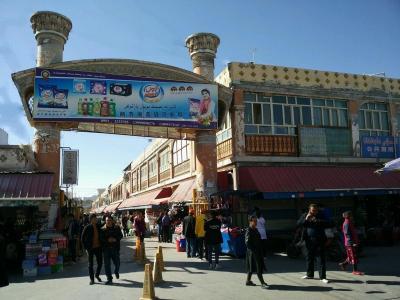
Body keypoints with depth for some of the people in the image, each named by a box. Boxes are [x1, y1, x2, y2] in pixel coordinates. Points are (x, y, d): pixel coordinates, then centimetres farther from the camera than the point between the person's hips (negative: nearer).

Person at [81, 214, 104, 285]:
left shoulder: (99, 226, 1)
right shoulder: (87, 228, -9)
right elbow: (83, 238, -4)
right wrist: (86, 247, -8)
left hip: (98, 247, 3)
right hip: (90, 248, -3)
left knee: (100, 263, 7)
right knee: (90, 264, 6)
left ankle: (97, 275, 32)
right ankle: (92, 279, 20)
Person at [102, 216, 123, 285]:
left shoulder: (117, 228, 3)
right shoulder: (103, 229, 0)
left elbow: (120, 235, 4)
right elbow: (101, 238, -3)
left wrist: (115, 239, -14)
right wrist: (107, 240, -19)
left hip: (115, 248, 1)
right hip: (106, 248, -1)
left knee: (117, 263, 7)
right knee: (107, 264, -1)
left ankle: (116, 272, 40)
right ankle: (109, 278, 9)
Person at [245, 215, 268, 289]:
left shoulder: (256, 230, 11)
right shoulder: (248, 231, -15)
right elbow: (247, 242, -19)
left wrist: (261, 249, 12)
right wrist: (254, 250, -21)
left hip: (258, 251, 9)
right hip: (252, 252, -9)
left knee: (252, 267, 15)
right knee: (258, 267, -7)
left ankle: (248, 281, 25)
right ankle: (262, 283, -5)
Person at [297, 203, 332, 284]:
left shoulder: (320, 216, -2)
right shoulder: (305, 216, 5)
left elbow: (329, 224, -13)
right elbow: (298, 224, -3)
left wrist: (317, 221, -20)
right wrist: (306, 219, -17)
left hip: (319, 240, -3)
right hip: (309, 240, 3)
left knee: (322, 258, -2)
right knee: (309, 257, 14)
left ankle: (322, 277, 5)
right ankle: (310, 274, 28)